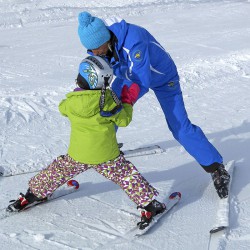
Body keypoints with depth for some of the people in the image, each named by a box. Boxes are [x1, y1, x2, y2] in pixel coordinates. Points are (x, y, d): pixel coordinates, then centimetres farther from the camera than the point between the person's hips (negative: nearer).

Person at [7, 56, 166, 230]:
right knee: (126, 175, 9)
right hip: (106, 156, -3)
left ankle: (33, 195, 34)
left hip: (77, 154, 3)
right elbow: (123, 120, -8)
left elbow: (62, 109, 17)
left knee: (58, 171, 22)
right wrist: (128, 101, 8)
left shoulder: (70, 101, -7)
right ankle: (148, 204, 5)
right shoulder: (107, 100, -17)